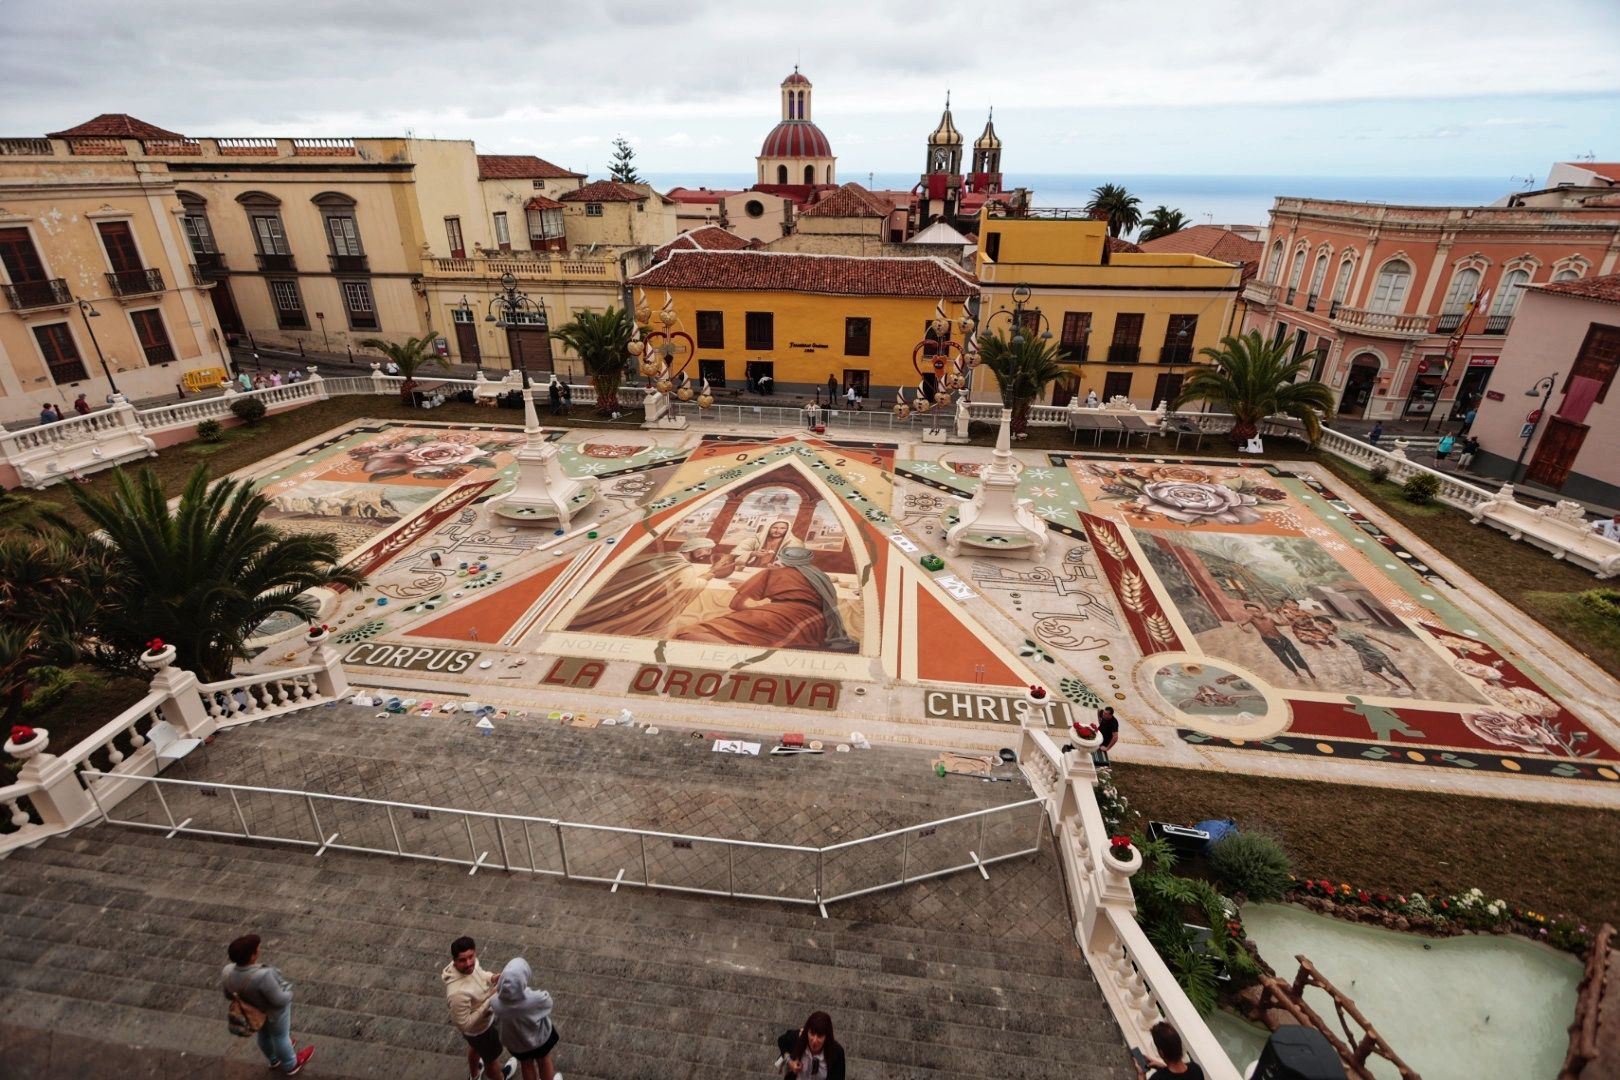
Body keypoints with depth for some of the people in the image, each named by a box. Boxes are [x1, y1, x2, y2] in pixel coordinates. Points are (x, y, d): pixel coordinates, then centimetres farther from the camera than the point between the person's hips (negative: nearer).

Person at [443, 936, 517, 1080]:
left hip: (482, 1017, 7)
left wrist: (492, 977, -20)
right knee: (491, 1058, 24)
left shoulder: (470, 964, -23)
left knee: (476, 1047, 37)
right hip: (479, 1028, -7)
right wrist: (489, 1001, -33)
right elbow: (464, 1024, -33)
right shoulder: (458, 992, -45)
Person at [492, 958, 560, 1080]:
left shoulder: (495, 1003, -36)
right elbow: (548, 1002, -17)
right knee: (544, 1061, 30)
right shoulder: (536, 999, -43)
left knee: (526, 1065, 32)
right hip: (539, 1036, -2)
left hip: (515, 1040, 2)